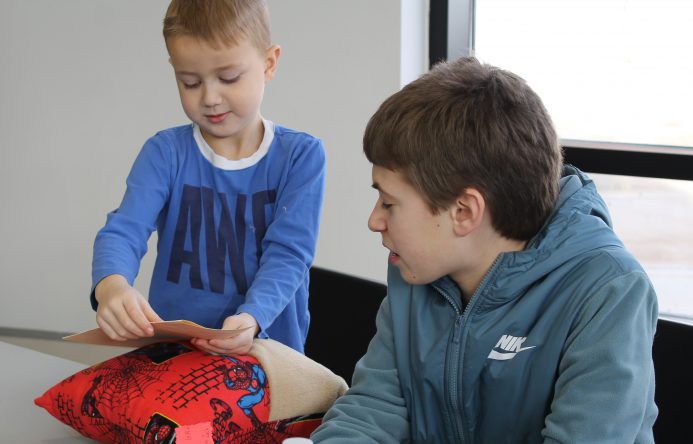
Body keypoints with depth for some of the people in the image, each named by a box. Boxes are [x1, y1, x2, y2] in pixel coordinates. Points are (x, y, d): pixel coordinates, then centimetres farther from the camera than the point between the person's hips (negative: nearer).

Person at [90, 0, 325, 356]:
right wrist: (111, 286, -34)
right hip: (171, 351, 2)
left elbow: (288, 253, -9)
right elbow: (123, 230, -11)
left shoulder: (301, 156, -1)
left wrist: (251, 318, -29)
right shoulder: (165, 153, 2)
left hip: (268, 345, -2)